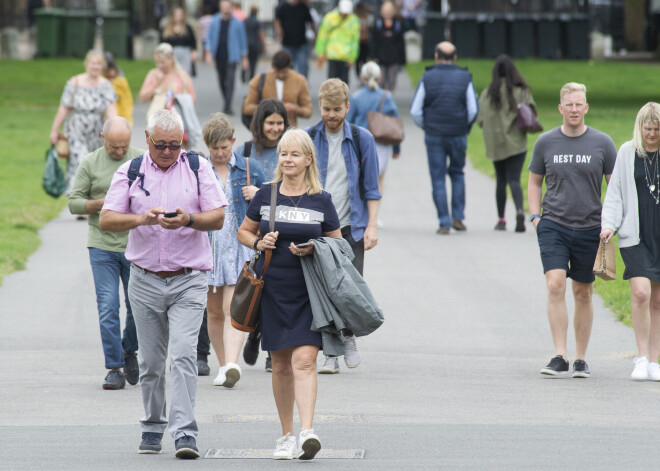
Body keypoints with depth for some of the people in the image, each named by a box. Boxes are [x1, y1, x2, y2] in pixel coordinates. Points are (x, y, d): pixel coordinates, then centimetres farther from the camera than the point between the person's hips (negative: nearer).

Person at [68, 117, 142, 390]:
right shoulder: (90, 163, 4)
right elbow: (74, 202, 2)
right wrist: (102, 204, -13)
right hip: (102, 246, -1)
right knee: (107, 308, -6)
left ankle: (129, 351, 31)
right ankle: (114, 368, -1)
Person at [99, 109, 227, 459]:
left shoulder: (198, 168, 3)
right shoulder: (130, 172, 4)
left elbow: (218, 218, -2)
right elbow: (106, 220, -4)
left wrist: (189, 219, -22)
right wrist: (141, 219, -23)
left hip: (188, 282, -2)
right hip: (145, 282, 2)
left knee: (183, 354, -15)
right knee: (150, 361, 7)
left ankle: (185, 433, -19)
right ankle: (152, 428, 22)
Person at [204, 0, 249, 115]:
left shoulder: (237, 23, -1)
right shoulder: (215, 22, 4)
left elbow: (242, 40, 6)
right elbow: (209, 37, 8)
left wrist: (244, 57, 8)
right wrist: (208, 52, -4)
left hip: (231, 56, -3)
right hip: (219, 56, 3)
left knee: (229, 81, -12)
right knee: (222, 81, 12)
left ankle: (227, 107, -15)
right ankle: (227, 102, 28)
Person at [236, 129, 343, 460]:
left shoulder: (321, 200, 2)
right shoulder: (266, 195, 5)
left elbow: (338, 244, 9)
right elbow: (243, 232, 16)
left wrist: (314, 250, -11)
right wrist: (258, 243, -5)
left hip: (309, 292, -2)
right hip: (272, 289, 2)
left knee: (304, 360, -15)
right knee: (281, 364, 8)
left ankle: (307, 432, -22)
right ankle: (287, 436, 18)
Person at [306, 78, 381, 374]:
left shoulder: (362, 139, 3)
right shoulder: (308, 139, 3)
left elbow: (370, 187, 6)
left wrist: (372, 225, -2)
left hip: (350, 226, 0)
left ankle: (348, 336, 21)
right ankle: (330, 353, 4)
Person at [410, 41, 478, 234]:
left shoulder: (427, 78, -4)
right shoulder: (465, 78, -2)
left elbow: (415, 110, -5)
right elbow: (473, 109, -5)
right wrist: (465, 126, 12)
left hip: (434, 136, -1)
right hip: (458, 136, 1)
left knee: (438, 179, 4)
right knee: (457, 173, 20)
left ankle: (444, 223, -1)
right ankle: (458, 216, 10)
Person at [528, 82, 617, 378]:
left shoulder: (602, 143, 1)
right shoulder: (545, 143, 4)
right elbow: (534, 182, 16)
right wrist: (535, 217, 3)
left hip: (589, 229, 0)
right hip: (553, 226, 0)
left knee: (583, 294, 7)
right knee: (555, 286, -16)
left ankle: (581, 360, 18)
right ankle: (560, 356, -15)